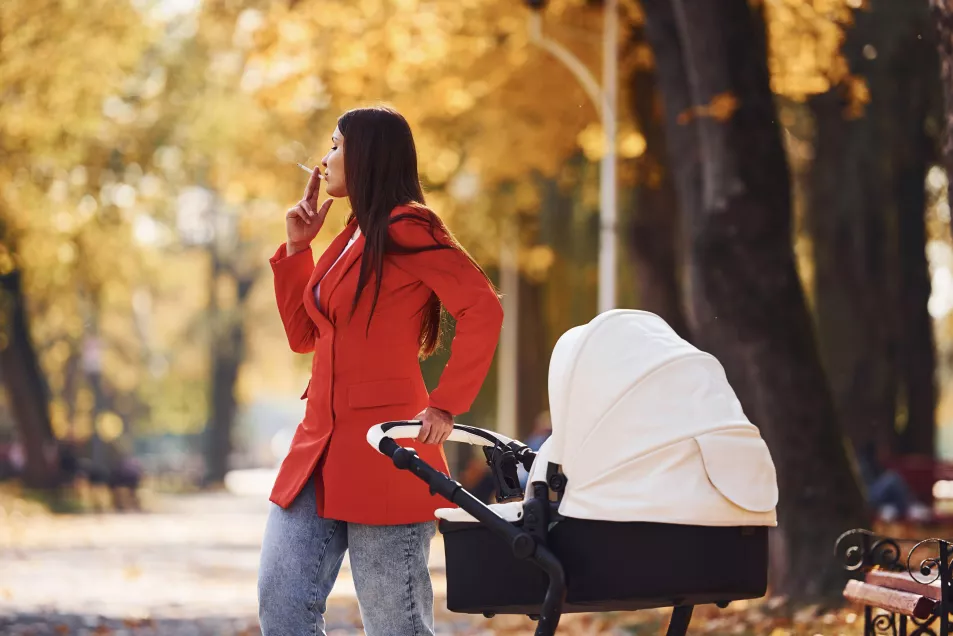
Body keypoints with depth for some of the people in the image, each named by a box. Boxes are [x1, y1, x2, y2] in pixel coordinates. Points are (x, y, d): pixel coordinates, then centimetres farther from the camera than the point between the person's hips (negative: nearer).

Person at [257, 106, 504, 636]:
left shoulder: (407, 230, -9)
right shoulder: (353, 237, 18)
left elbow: (483, 309, -18)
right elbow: (303, 333, 24)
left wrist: (445, 407, -17)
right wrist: (297, 247, 15)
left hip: (383, 449, -9)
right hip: (320, 446, 9)